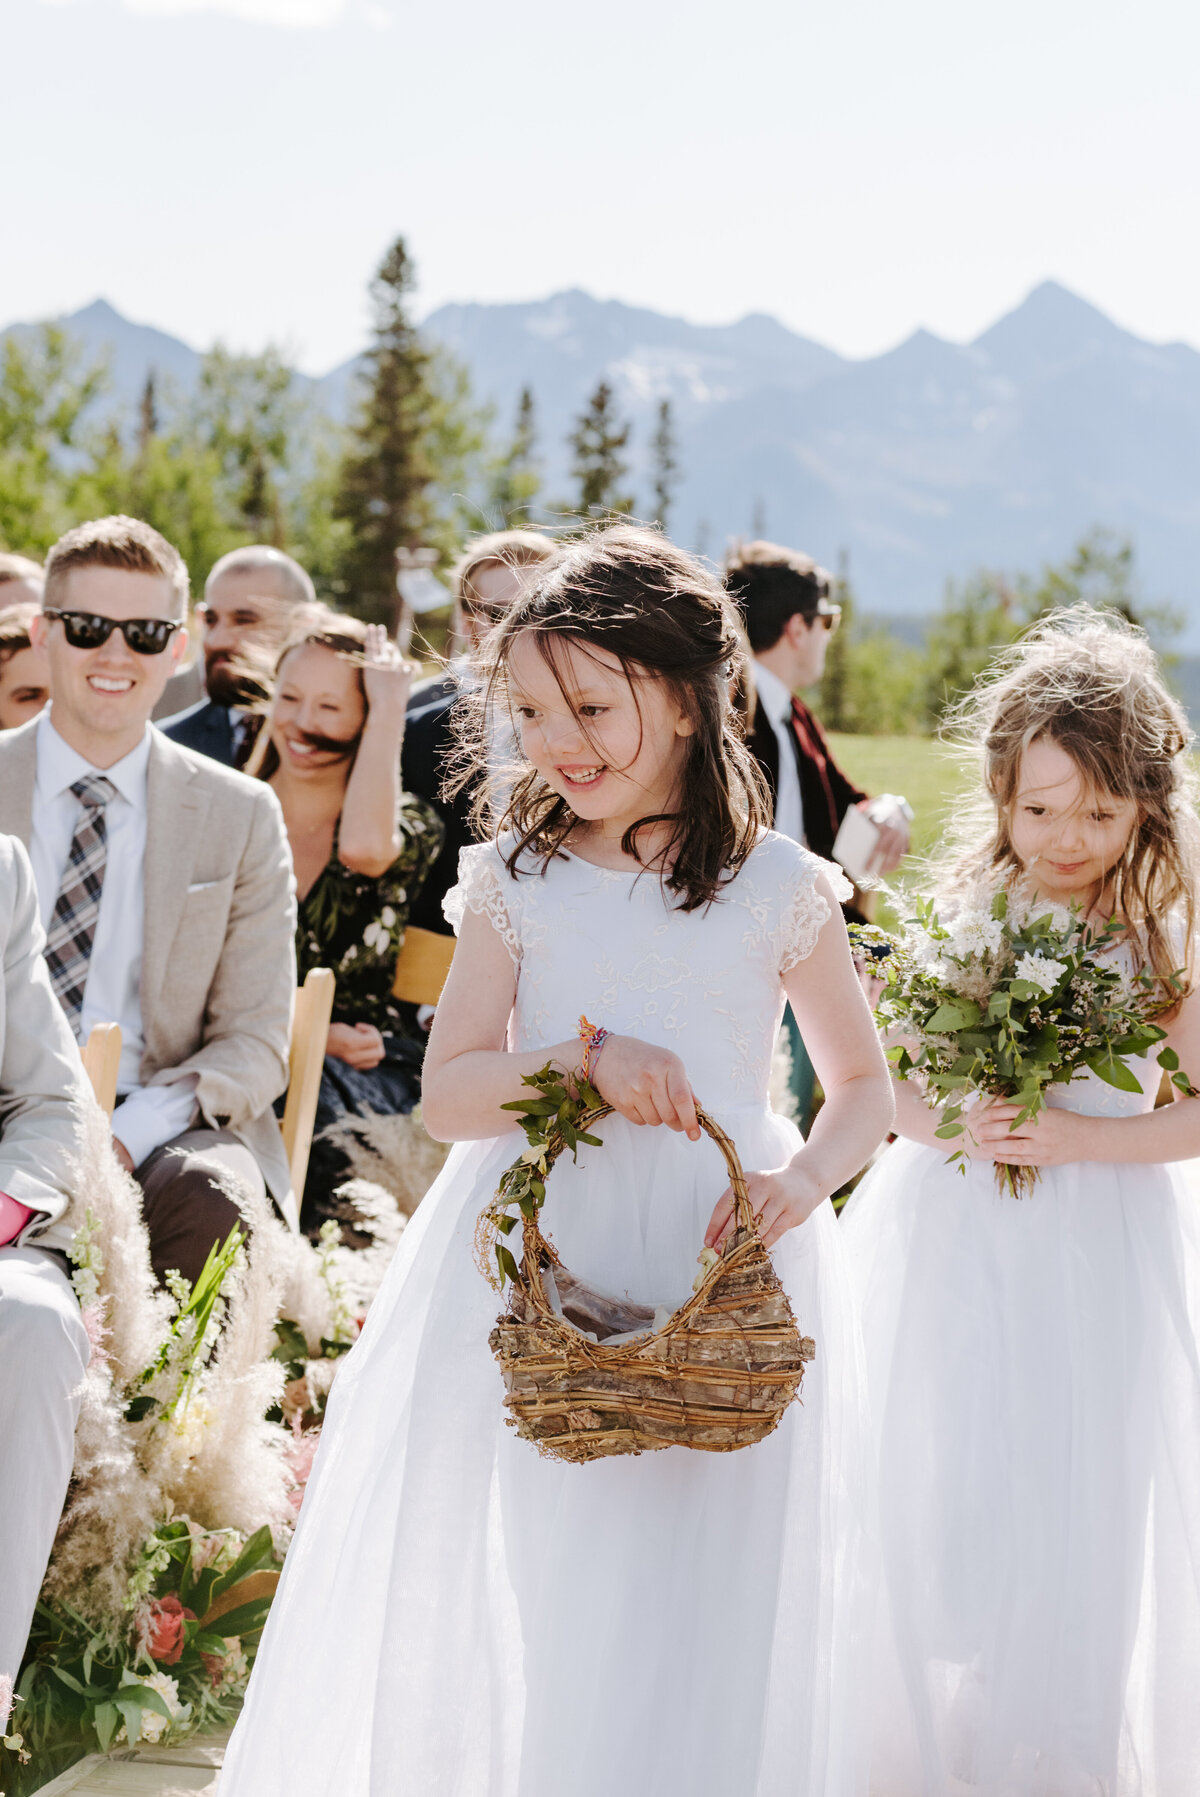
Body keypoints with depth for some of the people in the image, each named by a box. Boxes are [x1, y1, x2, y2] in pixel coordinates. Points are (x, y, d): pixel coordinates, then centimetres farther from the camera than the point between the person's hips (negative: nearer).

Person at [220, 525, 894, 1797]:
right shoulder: (514, 882, 5)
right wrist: (585, 1060, -17)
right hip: (537, 1258, 1)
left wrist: (803, 1179, -10)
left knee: (696, 1616, 1)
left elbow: (864, 1084, 10)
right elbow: (449, 1094, 0)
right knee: (514, 1597, 4)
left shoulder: (778, 891, 2)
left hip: (721, 1262, -1)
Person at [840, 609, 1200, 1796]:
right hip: (949, 1248, 1)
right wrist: (940, 1124, -16)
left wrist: (1077, 1136, -18)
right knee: (932, 1514, 5)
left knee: (1080, 1539, 4)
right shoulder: (956, 914, 0)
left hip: (1102, 1249, -1)